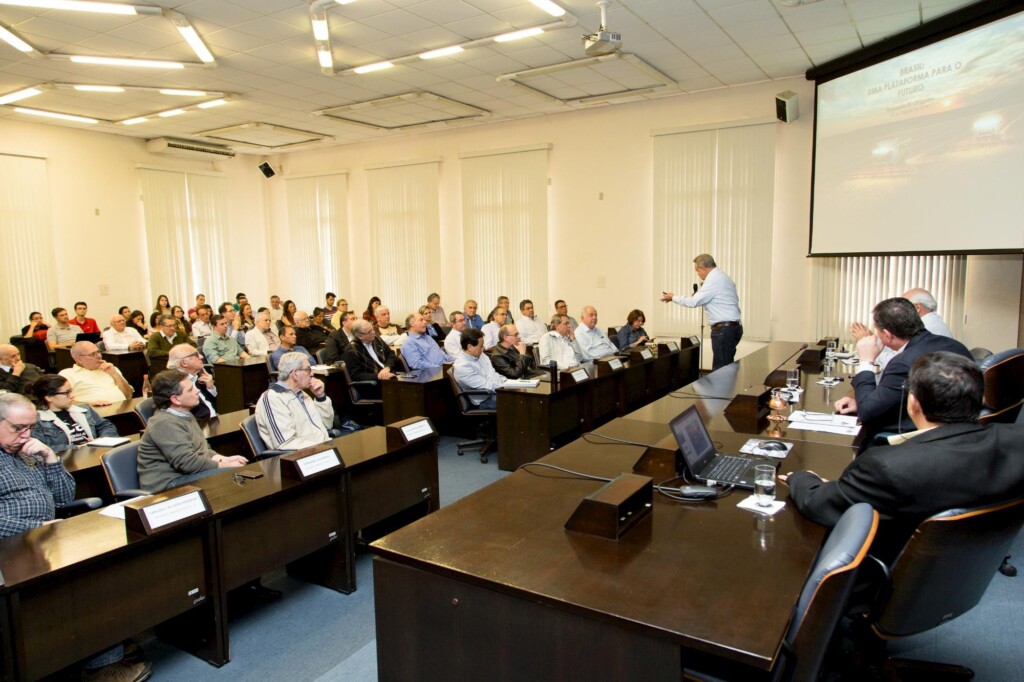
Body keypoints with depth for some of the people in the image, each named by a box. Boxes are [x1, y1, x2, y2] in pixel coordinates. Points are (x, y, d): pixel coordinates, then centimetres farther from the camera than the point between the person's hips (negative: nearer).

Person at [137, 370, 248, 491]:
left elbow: (203, 449, 16)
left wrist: (225, 459, -3)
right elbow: (188, 463, -24)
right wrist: (226, 465, -16)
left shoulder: (185, 415, 14)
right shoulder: (165, 424, -19)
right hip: (169, 484, -10)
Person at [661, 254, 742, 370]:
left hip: (723, 330, -10)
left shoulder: (713, 280, -13)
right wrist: (698, 295, 15)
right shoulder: (722, 277, 17)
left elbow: (693, 302, -14)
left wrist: (673, 297, 0)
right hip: (731, 328, 10)